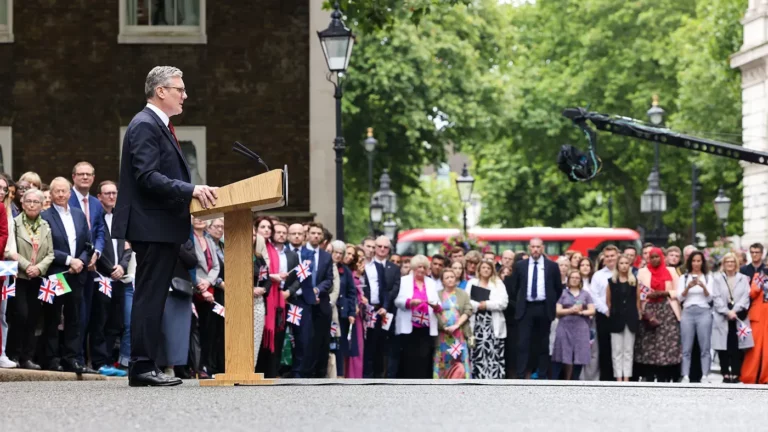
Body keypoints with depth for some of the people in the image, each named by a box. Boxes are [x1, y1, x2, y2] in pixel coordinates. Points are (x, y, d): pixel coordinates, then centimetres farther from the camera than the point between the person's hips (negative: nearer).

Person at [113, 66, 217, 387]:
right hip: (152, 226, -11)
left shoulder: (159, 125, 20)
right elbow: (147, 177, -22)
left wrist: (194, 192, 14)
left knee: (152, 298, 10)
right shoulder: (145, 125, -13)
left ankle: (145, 366, 13)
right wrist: (191, 190, -26)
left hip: (163, 227, 11)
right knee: (150, 297, -9)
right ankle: (142, 367, -9)